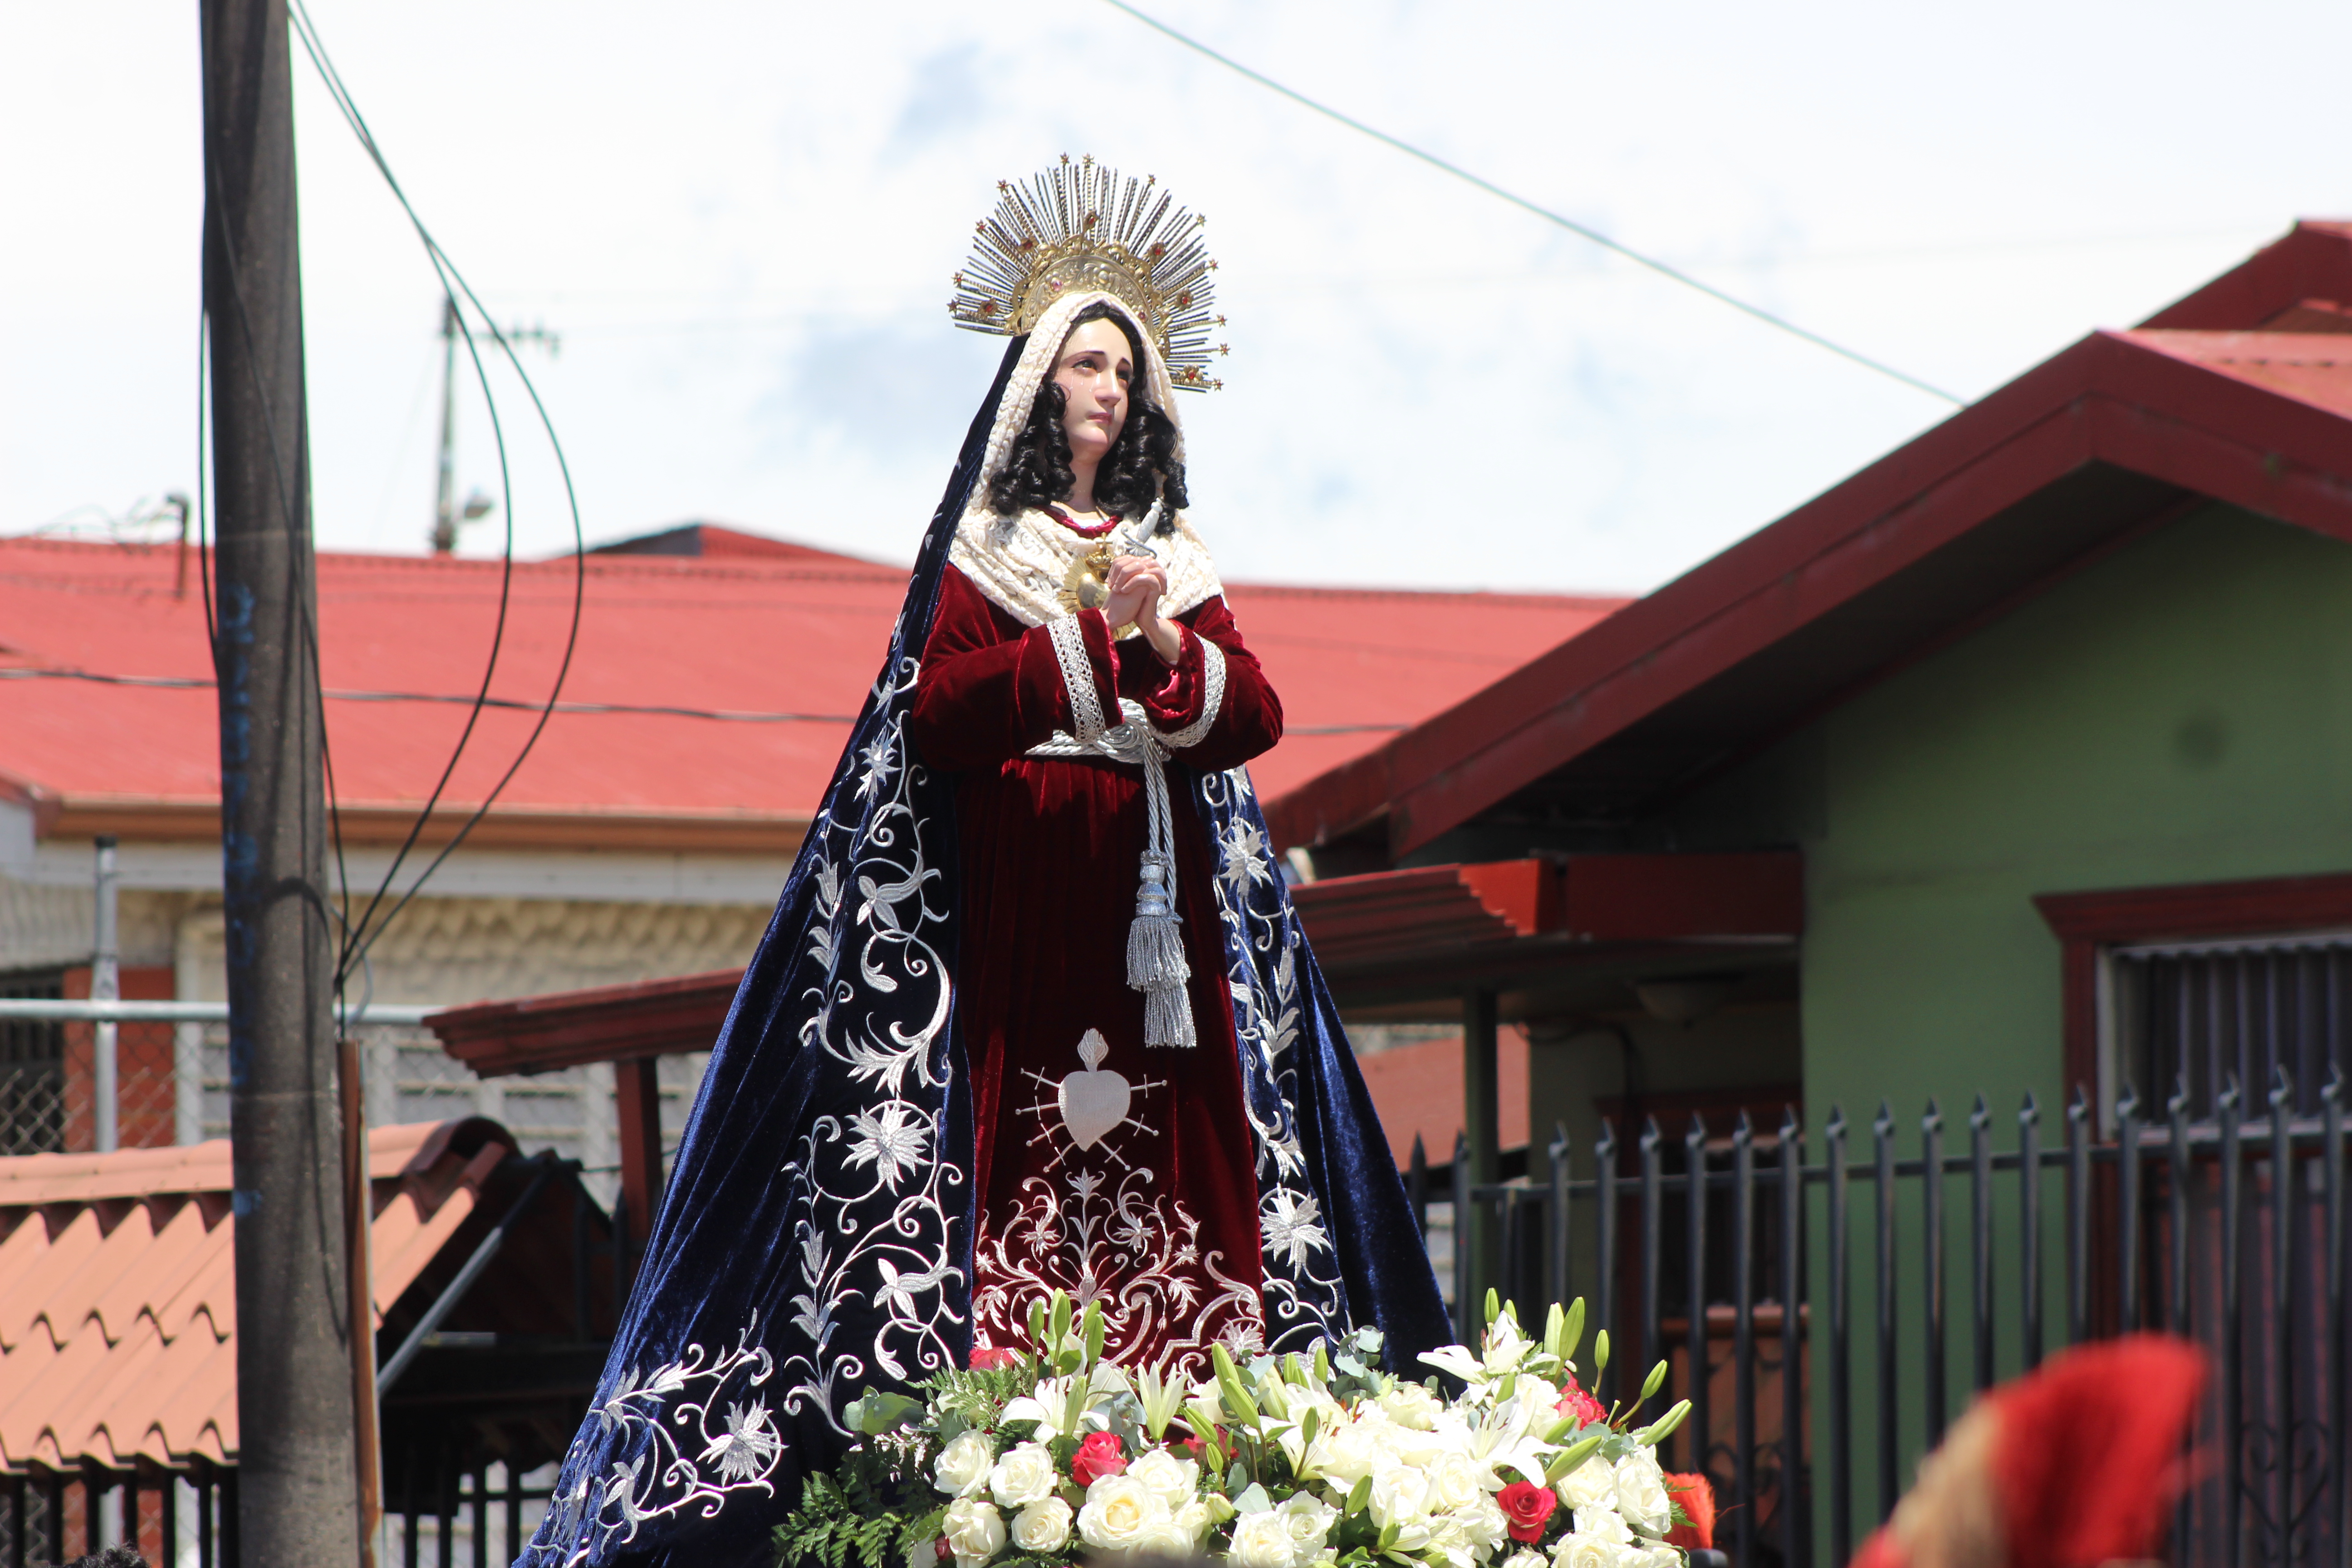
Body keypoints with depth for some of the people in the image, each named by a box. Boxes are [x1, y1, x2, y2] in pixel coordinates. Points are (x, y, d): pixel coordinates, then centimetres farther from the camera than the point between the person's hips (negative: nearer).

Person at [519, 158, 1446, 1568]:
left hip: (1156, 904, 4)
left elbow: (1255, 717, 6)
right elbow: (940, 712, -9)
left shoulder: (1172, 551, 17)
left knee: (1167, 1154, -3)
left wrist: (1168, 639, -11)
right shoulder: (981, 548, 6)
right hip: (1012, 895, -4)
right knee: (1023, 1133, -12)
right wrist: (1085, 628, -14)